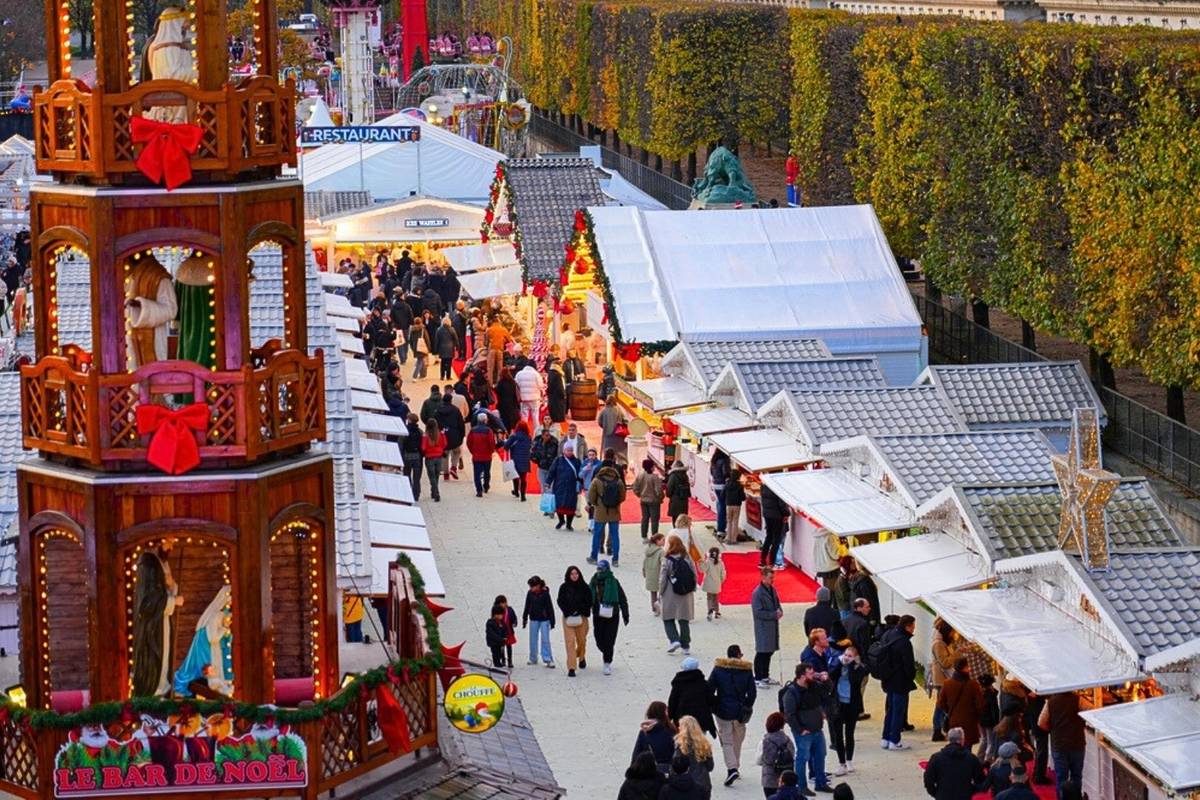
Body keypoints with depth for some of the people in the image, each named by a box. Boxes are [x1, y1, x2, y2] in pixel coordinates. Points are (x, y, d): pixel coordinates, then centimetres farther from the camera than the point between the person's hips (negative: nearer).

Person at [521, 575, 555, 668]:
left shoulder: (545, 593, -13)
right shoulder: (530, 593, -2)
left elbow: (550, 607, -9)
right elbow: (527, 607, 9)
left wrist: (552, 621, -8)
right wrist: (524, 618, 13)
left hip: (544, 619, -4)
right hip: (534, 619, 4)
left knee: (545, 640, -5)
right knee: (533, 640, 8)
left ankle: (548, 659, -2)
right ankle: (533, 659, 19)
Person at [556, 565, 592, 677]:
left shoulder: (584, 587, 0)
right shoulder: (564, 587, -1)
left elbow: (589, 602, 2)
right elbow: (561, 602, 0)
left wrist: (580, 612, -11)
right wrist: (568, 613, -12)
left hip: (582, 617, 1)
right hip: (568, 618, -1)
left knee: (582, 640, 11)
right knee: (570, 641, -9)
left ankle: (581, 658, 44)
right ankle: (571, 668, -10)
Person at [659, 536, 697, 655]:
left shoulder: (667, 560, -13)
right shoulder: (687, 559, -2)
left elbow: (662, 579, -10)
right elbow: (694, 575, 1)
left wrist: (660, 595, 0)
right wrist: (692, 589, 12)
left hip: (670, 596, -4)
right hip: (685, 596, 4)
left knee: (668, 618, 11)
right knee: (684, 620, 12)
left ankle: (674, 640, -7)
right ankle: (685, 646, 15)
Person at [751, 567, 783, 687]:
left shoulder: (772, 589, 7)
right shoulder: (757, 593, -18)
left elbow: (777, 603, 19)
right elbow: (758, 612, -20)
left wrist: (779, 611, -4)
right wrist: (774, 615, -20)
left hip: (773, 626, 8)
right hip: (763, 627, -8)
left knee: (770, 651, 15)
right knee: (762, 653, -1)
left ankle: (765, 676, 28)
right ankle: (758, 678, 9)